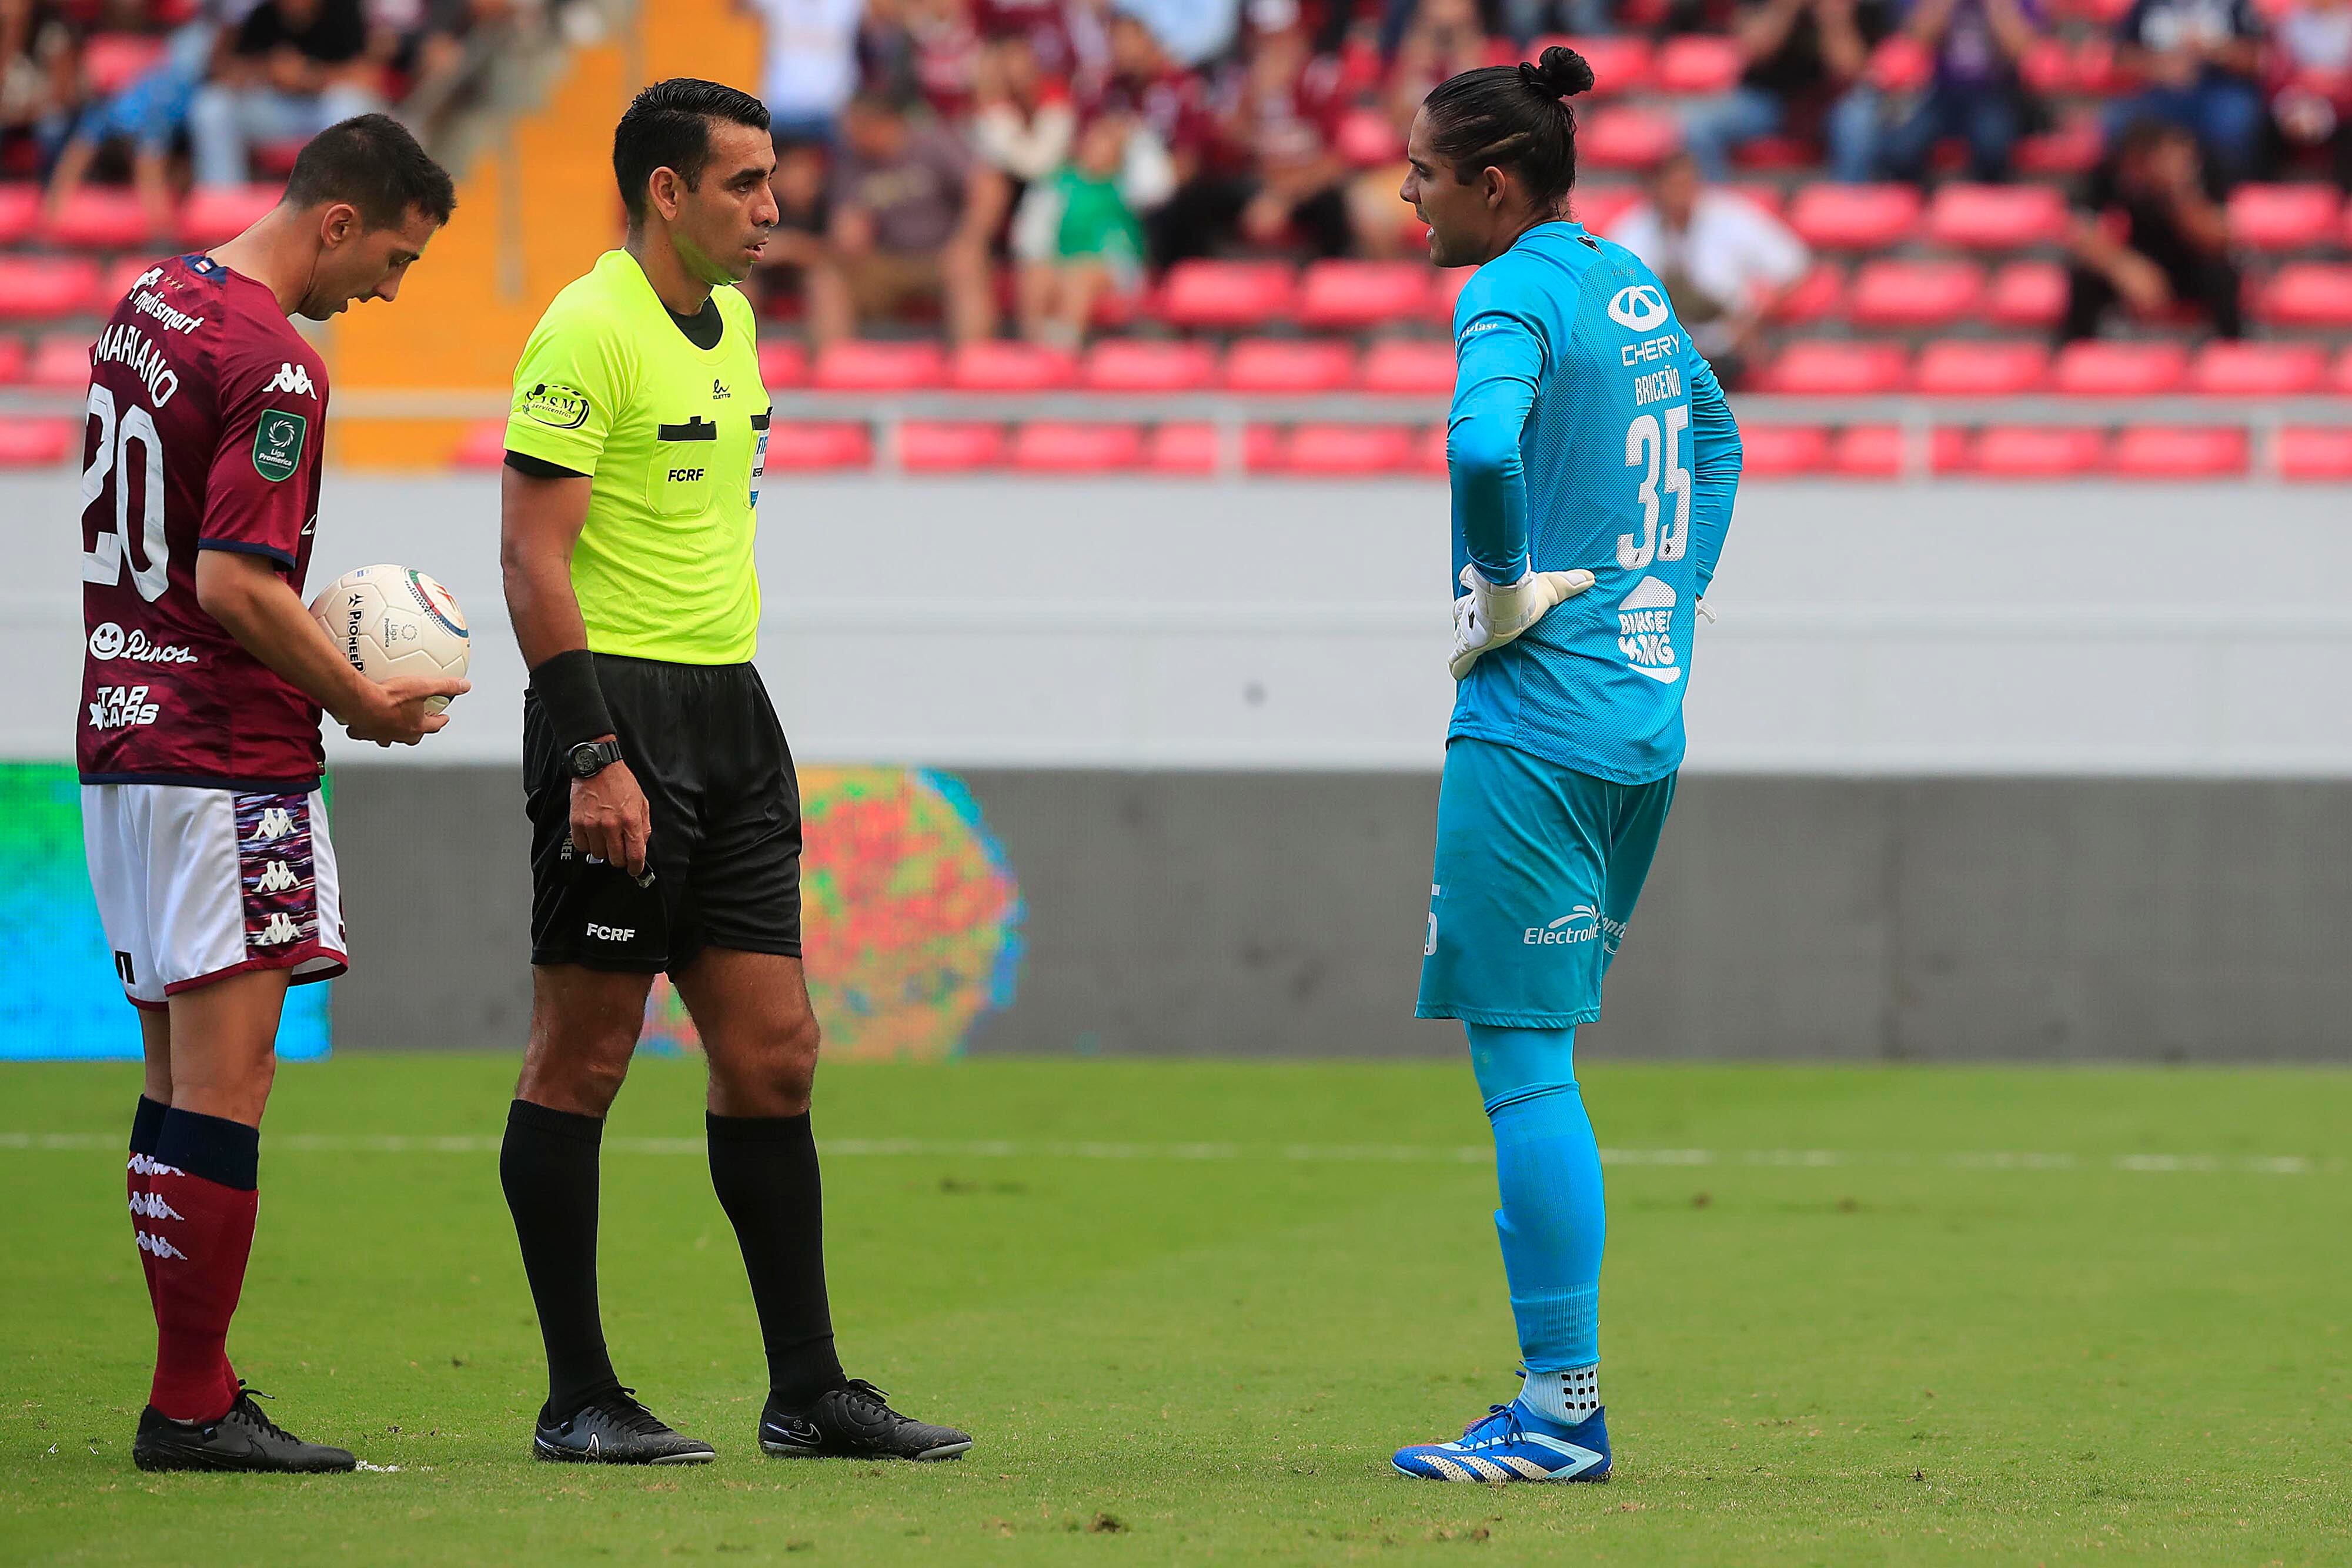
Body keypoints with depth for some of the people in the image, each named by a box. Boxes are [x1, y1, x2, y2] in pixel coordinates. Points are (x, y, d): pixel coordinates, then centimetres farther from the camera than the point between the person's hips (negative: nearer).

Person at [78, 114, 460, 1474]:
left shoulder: (150, 302, 12)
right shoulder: (275, 368, -17)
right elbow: (235, 587, -22)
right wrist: (364, 701, -10)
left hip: (124, 736, 9)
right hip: (230, 761, -9)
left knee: (184, 1082, 11)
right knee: (226, 1082, -7)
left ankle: (196, 1386, 12)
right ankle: (192, 1406, -6)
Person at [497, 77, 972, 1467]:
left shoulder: (731, 322, 15)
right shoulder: (589, 331, -12)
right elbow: (535, 558, -16)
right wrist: (595, 759, -22)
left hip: (730, 713, 8)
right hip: (619, 710, -8)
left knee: (774, 1056, 7)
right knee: (583, 1057, -2)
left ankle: (808, 1390, 11)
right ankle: (579, 1397, 3)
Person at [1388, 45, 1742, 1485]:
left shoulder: (1515, 297, -12)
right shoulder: (1630, 282, 14)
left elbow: (1484, 445, -32)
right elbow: (1714, 433, 30)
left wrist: (1503, 593, -17)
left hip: (1534, 720, -9)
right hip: (1648, 715, 9)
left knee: (1522, 1058, -5)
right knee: (1538, 1059, 13)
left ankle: (1563, 1407, -6)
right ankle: (1561, 1393, 12)